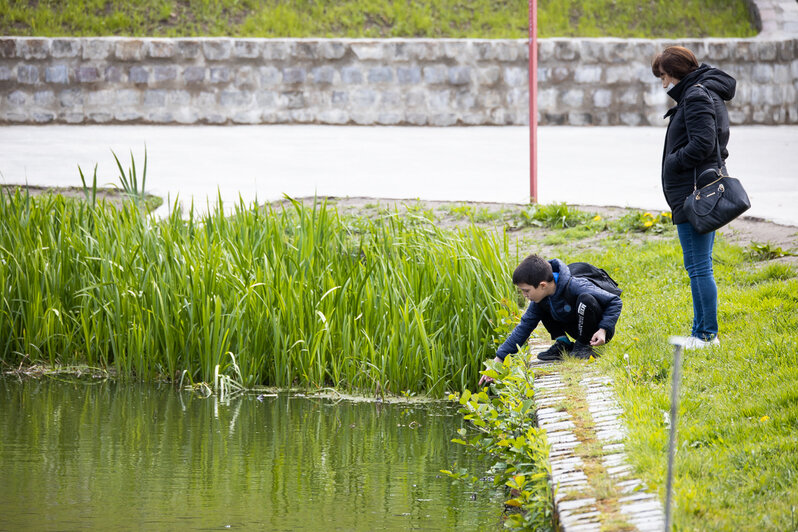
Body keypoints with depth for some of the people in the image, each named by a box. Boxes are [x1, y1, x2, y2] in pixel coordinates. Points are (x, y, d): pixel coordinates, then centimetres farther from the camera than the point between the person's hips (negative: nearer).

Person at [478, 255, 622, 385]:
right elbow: (523, 328, -4)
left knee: (586, 299, -35)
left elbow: (615, 302, -24)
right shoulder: (541, 296, -9)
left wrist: (603, 330, -35)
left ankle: (583, 346, -17)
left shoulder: (575, 287, -31)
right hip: (580, 330, 6)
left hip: (601, 331, -6)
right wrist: (497, 361, -8)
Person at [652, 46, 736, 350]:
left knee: (699, 267, -7)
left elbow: (702, 144, -22)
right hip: (706, 190, 11)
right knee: (698, 267, 15)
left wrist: (672, 164, -11)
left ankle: (706, 334, -5)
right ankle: (704, 332, 19)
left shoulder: (696, 96, -12)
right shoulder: (706, 94, 19)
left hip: (694, 194, -11)